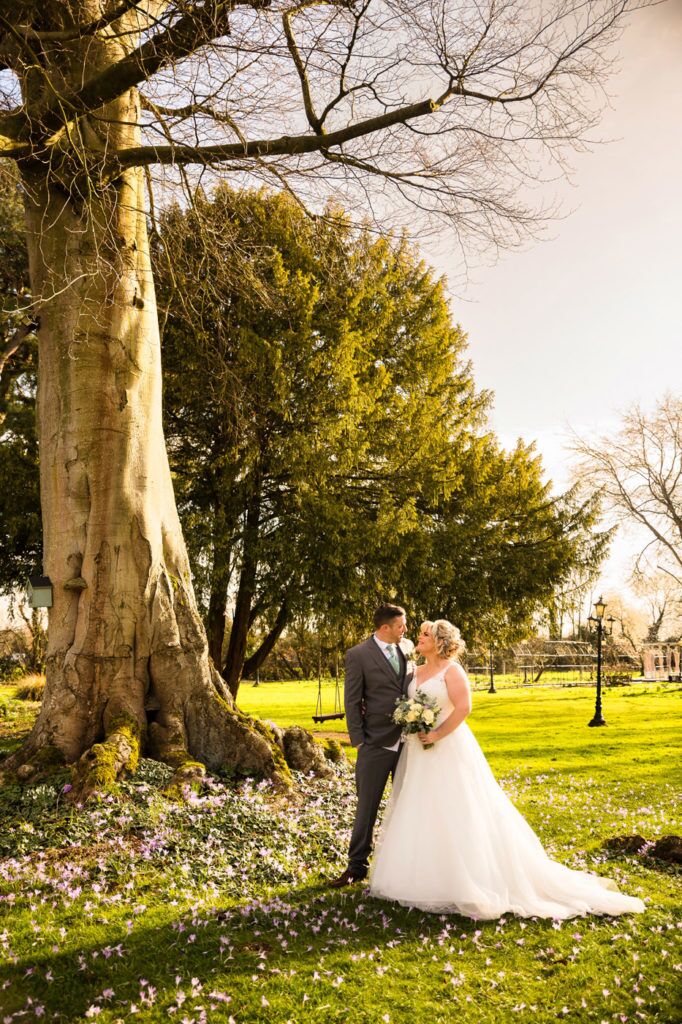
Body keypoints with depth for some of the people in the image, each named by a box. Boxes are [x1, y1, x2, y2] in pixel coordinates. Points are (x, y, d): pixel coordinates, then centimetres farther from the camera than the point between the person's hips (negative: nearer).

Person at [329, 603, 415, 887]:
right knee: (367, 807, 5)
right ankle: (357, 866, 17)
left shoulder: (407, 650, 7)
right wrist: (359, 741, -8)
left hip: (409, 742, 4)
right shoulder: (358, 655, -7)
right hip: (377, 744, -4)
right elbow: (352, 702, -5)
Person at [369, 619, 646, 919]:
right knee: (422, 813, 12)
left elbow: (463, 707, -21)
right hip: (419, 754, 8)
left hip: (449, 751, -8)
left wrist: (437, 734, -22)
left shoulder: (451, 670, -11)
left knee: (456, 813, -3)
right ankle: (427, 877, 24)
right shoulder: (418, 672, 12)